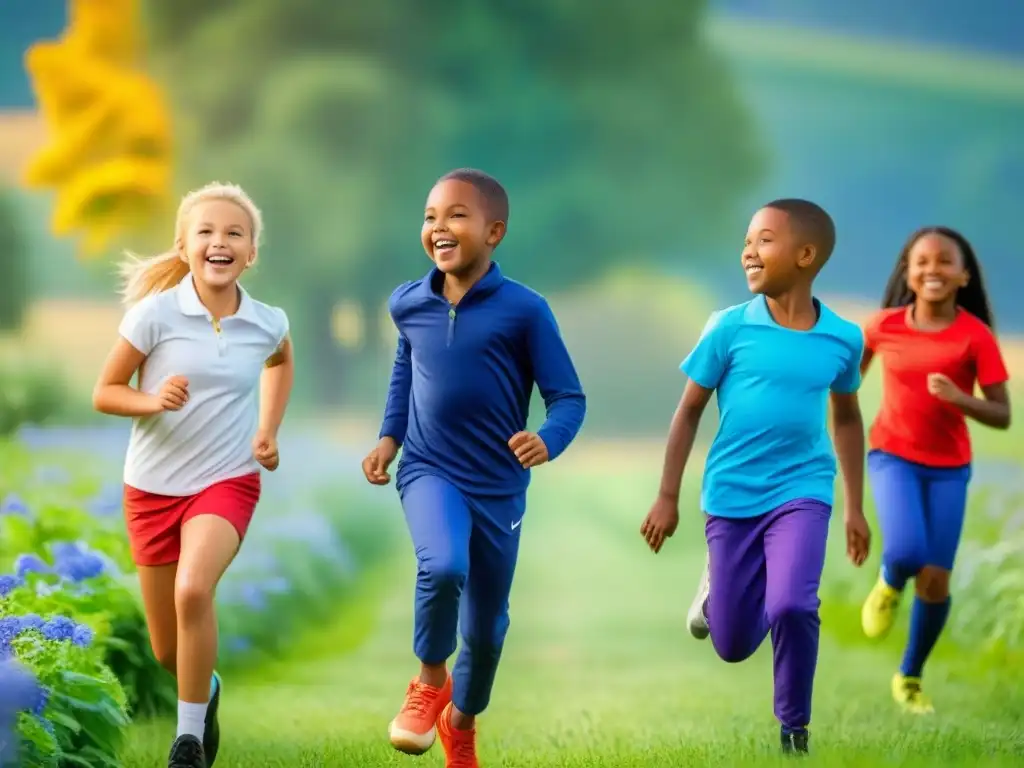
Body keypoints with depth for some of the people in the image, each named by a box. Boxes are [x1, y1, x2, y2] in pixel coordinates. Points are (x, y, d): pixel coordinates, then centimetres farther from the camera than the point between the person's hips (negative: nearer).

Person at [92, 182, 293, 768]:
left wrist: (269, 430, 9)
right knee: (170, 653, 9)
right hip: (153, 485, 1)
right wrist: (153, 401, -25)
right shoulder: (155, 312, -13)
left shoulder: (267, 323, -5)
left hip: (228, 481, -1)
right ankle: (206, 689, 46)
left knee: (193, 590, -31)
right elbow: (105, 393, -6)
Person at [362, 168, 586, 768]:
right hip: (430, 472, 0)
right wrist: (389, 438, 7)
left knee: (486, 628, 13)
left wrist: (547, 442, -31)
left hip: (498, 487, 0)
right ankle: (429, 683, -4)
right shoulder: (409, 304, -3)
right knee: (443, 567, -31)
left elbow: (569, 397, -11)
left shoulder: (524, 310, -14)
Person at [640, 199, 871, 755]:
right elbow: (690, 410, 1)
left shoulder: (843, 339, -4)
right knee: (733, 646, 7)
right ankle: (716, 583, 44)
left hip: (801, 491, 0)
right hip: (731, 496, 1)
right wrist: (667, 498, 1)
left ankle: (794, 725, 1)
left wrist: (856, 507, 15)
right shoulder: (729, 327, -8)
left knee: (791, 606, -25)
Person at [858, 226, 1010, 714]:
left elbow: (1001, 417, -11)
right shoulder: (885, 325, -7)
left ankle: (910, 677, 20)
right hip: (893, 457, 0)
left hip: (949, 468, 0)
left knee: (935, 579, -3)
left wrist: (959, 398, -28)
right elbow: (856, 361, 15)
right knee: (906, 553, -26)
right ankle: (889, 585, 13)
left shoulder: (975, 336, -11)